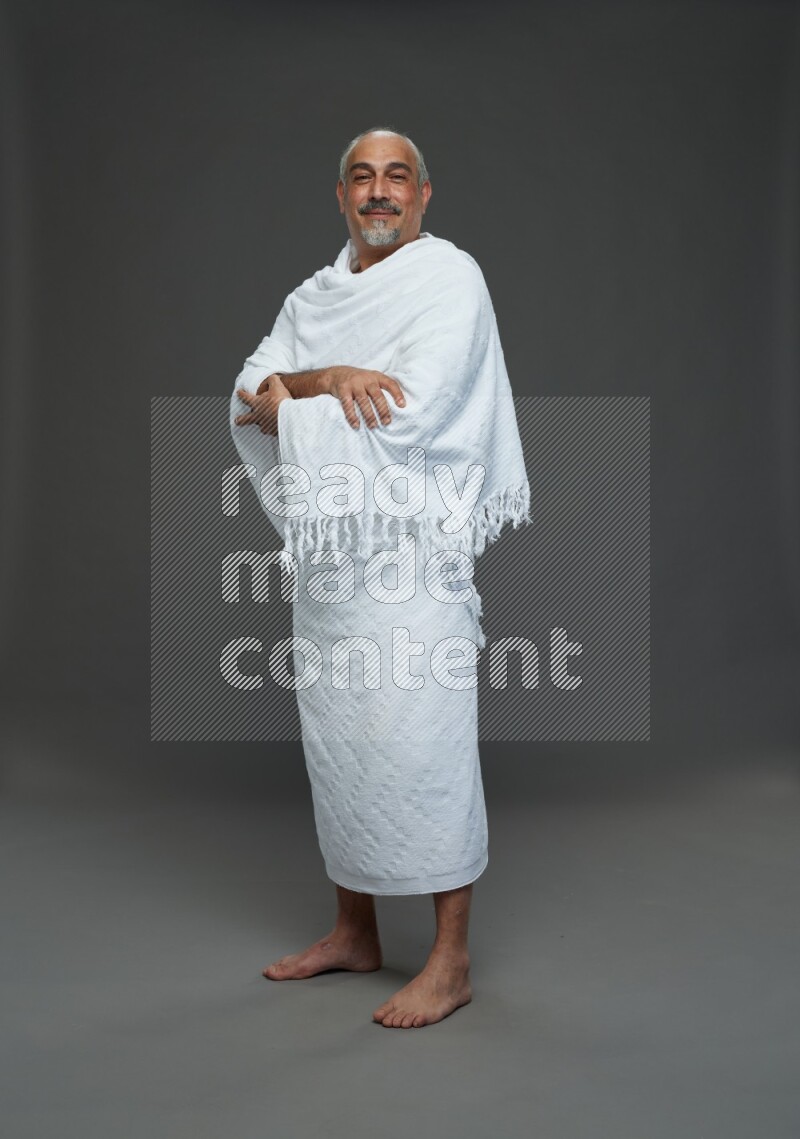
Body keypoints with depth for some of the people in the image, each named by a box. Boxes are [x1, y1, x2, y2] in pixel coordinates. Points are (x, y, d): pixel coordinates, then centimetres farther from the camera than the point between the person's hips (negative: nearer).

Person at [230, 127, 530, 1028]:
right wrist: (325, 380, -17)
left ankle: (451, 960, 9)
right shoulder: (315, 296, 17)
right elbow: (253, 391, 5)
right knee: (335, 743, 12)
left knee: (423, 748, -5)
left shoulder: (449, 278, -4)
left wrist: (285, 406, -6)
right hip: (326, 548, 7)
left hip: (413, 548, -7)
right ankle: (355, 931, 28)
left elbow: (405, 416, -17)